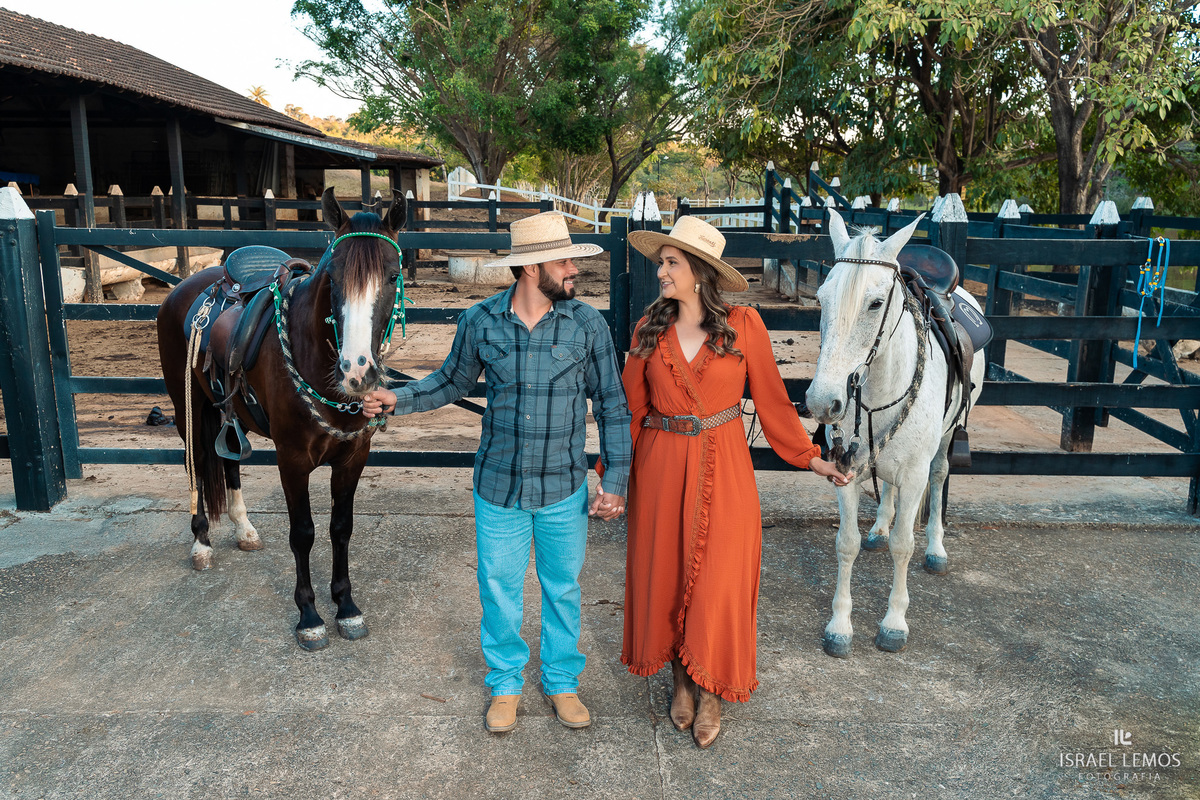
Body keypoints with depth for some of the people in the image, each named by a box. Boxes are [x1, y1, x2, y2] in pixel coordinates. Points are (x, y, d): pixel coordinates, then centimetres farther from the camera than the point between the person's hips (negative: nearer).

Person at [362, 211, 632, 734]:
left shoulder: (587, 325, -10)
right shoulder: (480, 322, -8)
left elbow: (612, 406, -3)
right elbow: (454, 381, 10)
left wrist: (616, 482, -6)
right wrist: (399, 400, -5)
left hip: (565, 489, 0)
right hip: (498, 488, 1)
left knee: (563, 589, 16)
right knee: (499, 592, 14)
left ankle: (562, 681, 40)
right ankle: (505, 684, 39)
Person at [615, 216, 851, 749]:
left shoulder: (743, 325, -6)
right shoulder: (650, 330, 0)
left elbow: (771, 398, 0)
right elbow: (631, 408, 3)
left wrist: (810, 458, -2)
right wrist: (610, 474, -1)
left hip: (722, 469, -2)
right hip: (661, 468, 2)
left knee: (717, 580, 3)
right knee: (665, 573, 11)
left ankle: (710, 692, 25)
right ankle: (681, 679, 34)